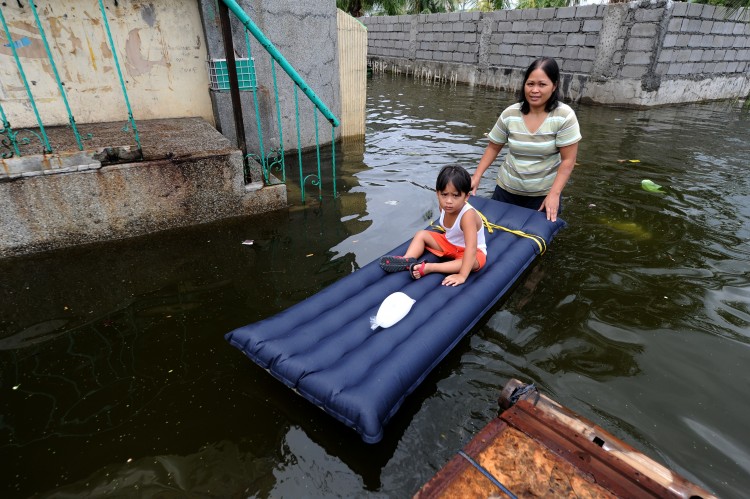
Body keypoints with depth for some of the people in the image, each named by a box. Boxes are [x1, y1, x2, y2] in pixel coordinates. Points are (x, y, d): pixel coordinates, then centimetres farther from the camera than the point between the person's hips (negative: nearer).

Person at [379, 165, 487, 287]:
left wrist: (462, 275, -50)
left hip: (469, 251, -6)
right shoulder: (444, 207, -16)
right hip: (449, 243, 7)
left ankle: (429, 267, -43)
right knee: (421, 234, -3)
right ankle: (407, 261, -26)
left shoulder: (468, 215, -37)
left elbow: (471, 248, -45)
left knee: (474, 262, -38)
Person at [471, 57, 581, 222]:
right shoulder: (510, 114, -6)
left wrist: (554, 194, -19)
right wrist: (476, 177, -3)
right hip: (507, 190, 3)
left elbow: (568, 160, -12)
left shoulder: (564, 116, -13)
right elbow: (493, 148, 4)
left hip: (544, 194, -2)